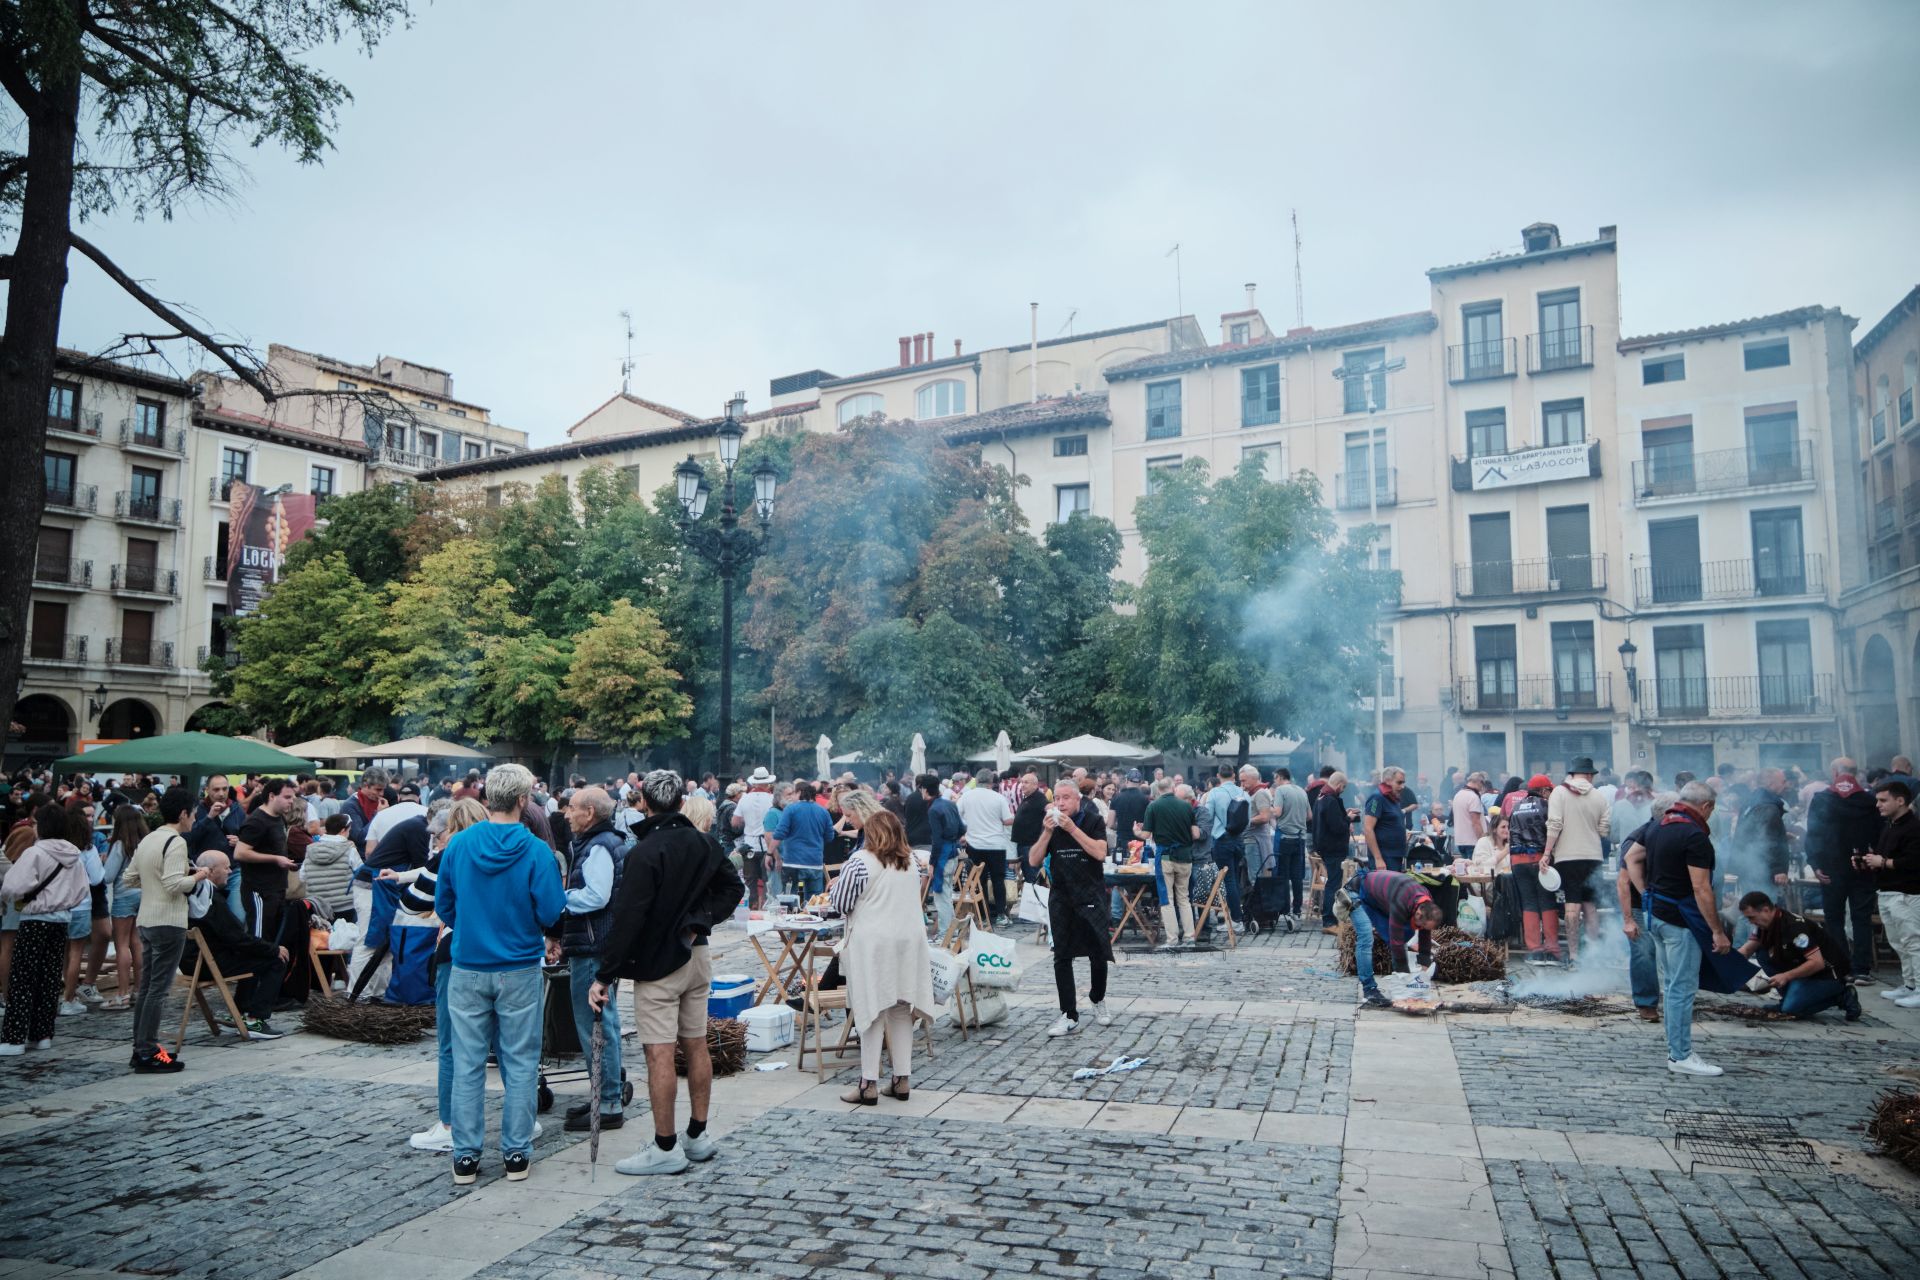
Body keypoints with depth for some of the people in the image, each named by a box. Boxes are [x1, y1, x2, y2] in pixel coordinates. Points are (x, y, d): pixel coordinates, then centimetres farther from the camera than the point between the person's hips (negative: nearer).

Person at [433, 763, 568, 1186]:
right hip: (519, 971, -2)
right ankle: (516, 1154, 15)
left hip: (468, 969, 2)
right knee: (520, 1064, 8)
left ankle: (465, 1157, 16)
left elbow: (443, 906, 6)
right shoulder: (536, 851, -13)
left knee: (467, 1064, 10)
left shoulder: (458, 844, -4)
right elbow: (552, 913, -14)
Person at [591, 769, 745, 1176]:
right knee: (696, 1045, 13)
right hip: (696, 956, 8)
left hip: (657, 963, -7)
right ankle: (698, 1136, 22)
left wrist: (606, 975, -15)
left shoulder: (644, 853, -17)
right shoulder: (700, 843, 5)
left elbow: (627, 920, -20)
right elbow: (733, 887, 10)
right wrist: (699, 921, 2)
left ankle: (666, 1148, 2)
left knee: (660, 1053, -3)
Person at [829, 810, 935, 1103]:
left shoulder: (861, 861, -8)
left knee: (872, 1010, -1)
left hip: (873, 942, -5)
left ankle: (869, 1084, 0)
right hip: (910, 939, 5)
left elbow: (841, 904, -5)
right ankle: (902, 1079, 14)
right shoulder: (911, 861, 10)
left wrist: (834, 887, 15)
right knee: (902, 1010, 10)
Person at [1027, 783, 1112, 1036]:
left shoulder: (1093, 820, -6)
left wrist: (1072, 828, -23)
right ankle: (1069, 1016, 3)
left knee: (1098, 953, 5)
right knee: (1062, 957, -1)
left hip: (1091, 896, -2)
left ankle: (1097, 1000, 31)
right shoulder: (1050, 823, 3)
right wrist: (1047, 832, -15)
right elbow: (1033, 861, -2)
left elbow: (1100, 853, -20)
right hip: (1061, 898, 3)